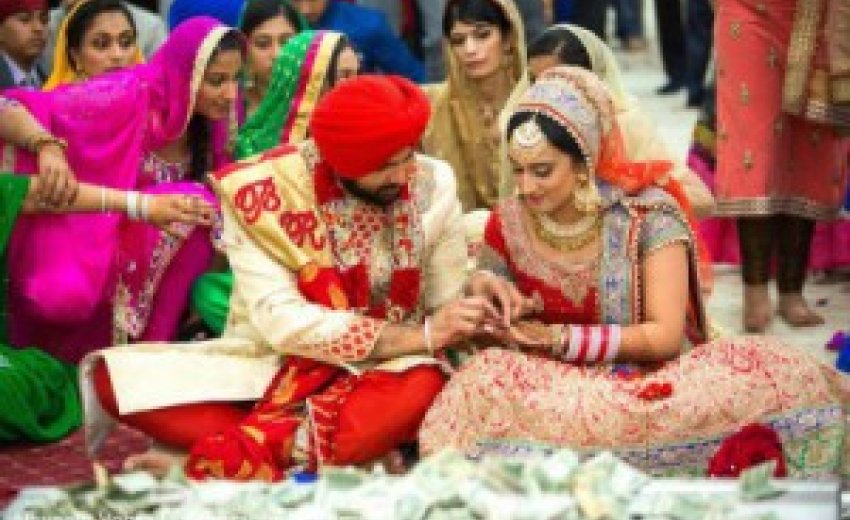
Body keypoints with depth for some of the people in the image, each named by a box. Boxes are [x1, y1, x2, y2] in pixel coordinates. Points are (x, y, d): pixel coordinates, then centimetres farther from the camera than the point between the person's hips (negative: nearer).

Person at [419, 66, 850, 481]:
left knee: (778, 372, -30)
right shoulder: (508, 224, 2)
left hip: (652, 378, -3)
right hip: (561, 388, 3)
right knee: (484, 379, -34)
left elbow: (665, 336, -12)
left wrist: (556, 338, -18)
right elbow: (488, 339, 11)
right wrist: (481, 288, -13)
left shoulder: (648, 216, -8)